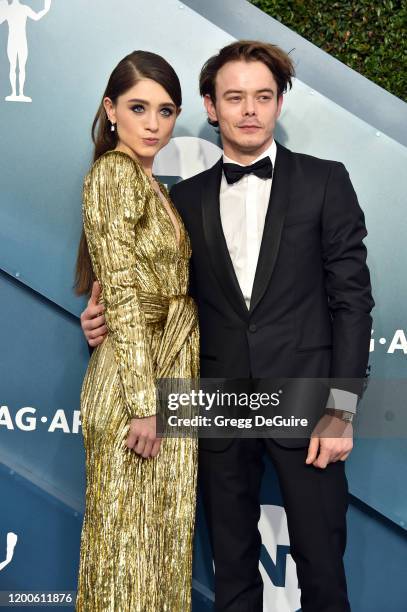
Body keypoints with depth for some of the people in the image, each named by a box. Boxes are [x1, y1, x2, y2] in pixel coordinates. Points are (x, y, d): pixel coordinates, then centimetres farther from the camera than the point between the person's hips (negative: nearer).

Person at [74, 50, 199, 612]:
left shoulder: (148, 182, 15)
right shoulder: (114, 173, -12)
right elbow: (123, 296, -18)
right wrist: (145, 405, -20)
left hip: (170, 371, 9)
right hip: (135, 380, -9)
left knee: (160, 531, 15)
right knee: (130, 531, 2)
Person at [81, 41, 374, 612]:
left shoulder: (324, 181, 2)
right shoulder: (187, 197, 9)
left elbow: (351, 296, -2)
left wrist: (341, 408, -9)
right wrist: (109, 319, -8)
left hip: (305, 405, -2)